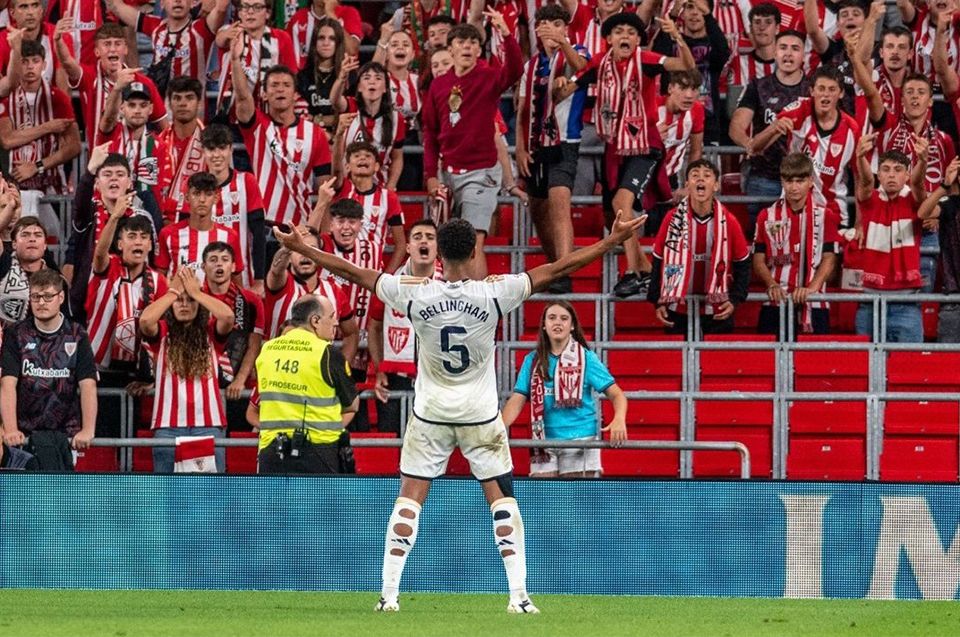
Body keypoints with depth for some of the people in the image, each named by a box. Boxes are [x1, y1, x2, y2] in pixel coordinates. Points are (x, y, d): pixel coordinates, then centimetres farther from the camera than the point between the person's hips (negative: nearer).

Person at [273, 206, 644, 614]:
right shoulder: (493, 293, -14)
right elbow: (556, 270, -10)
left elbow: (354, 273, -4)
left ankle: (389, 593, -2)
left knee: (409, 498, 6)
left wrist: (299, 248, 7)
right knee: (502, 497, 7)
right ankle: (518, 595, 0)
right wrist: (613, 241, -3)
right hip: (480, 413, 0)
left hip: (430, 414, 1)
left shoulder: (415, 294, -12)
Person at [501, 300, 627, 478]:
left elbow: (616, 394, -5)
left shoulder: (586, 358, -1)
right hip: (544, 442, 3)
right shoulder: (532, 360, 7)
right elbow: (517, 400, 2)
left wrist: (619, 420, -26)